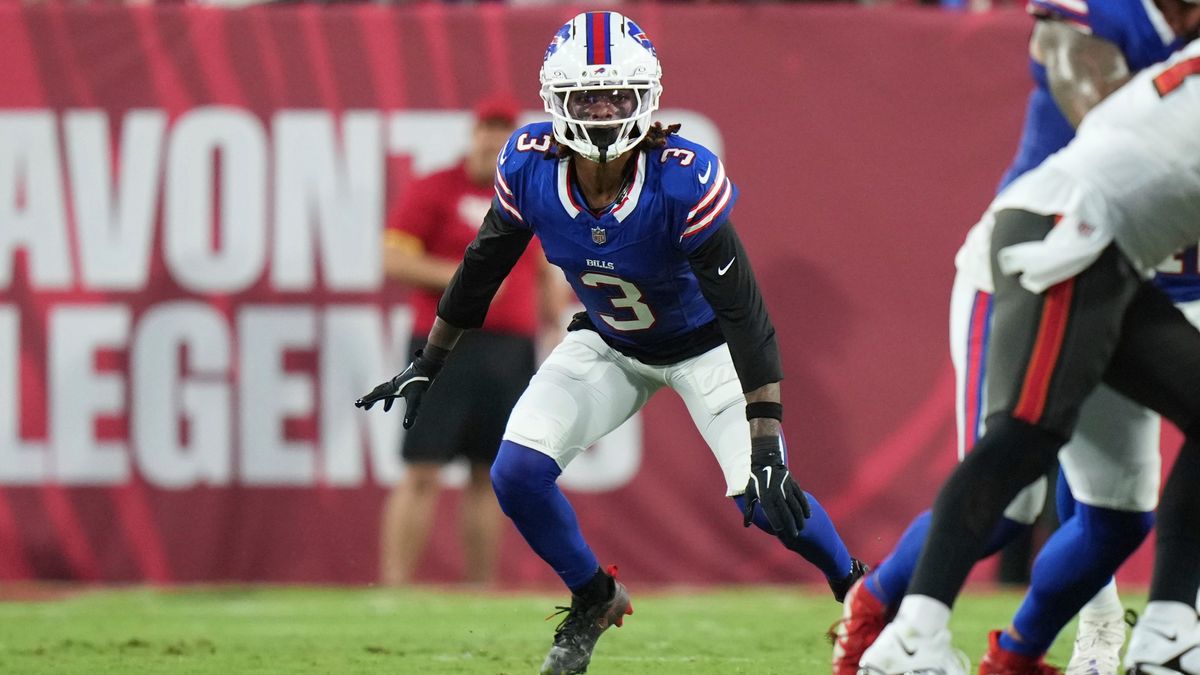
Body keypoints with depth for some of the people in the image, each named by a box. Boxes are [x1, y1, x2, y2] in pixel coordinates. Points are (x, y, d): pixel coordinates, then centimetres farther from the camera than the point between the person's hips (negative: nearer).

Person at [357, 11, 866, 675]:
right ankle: (595, 601, 16)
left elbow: (745, 314, -31)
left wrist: (766, 448, -36)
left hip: (702, 344, -4)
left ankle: (857, 588, 18)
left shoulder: (686, 183, -35)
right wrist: (429, 362, 5)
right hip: (607, 344, 4)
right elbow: (483, 265, -3)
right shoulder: (529, 167, -24)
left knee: (766, 500, -15)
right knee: (517, 473, -12)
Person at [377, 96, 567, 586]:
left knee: (489, 476, 7)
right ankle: (394, 588, -10)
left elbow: (546, 278, 20)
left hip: (512, 353, 5)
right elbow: (394, 260, -6)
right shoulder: (433, 191, -1)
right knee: (422, 471, -9)